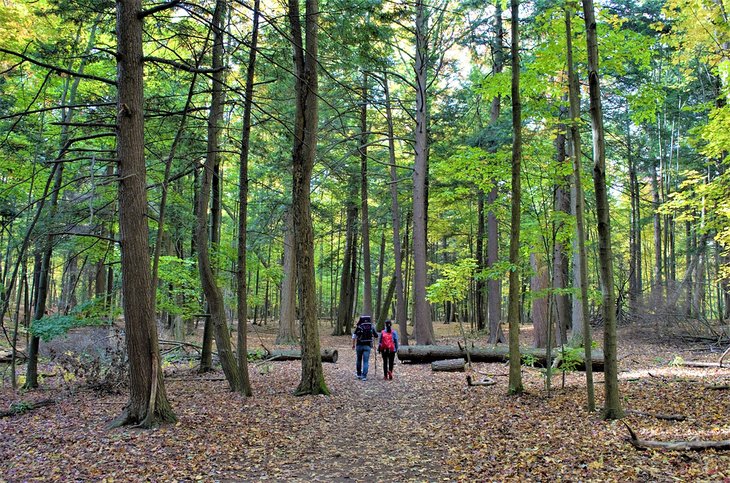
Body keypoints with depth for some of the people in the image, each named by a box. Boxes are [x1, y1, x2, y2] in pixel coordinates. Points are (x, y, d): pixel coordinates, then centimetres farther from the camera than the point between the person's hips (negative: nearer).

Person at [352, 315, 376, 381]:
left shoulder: (359, 327, -6)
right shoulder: (371, 327, 0)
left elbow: (354, 336, -6)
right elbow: (376, 336, 8)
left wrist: (353, 344, 7)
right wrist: (372, 336, 30)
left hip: (359, 345, 0)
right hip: (367, 346, 0)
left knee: (359, 360, 17)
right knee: (366, 361, 1)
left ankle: (359, 374, 25)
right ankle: (364, 376, -8)